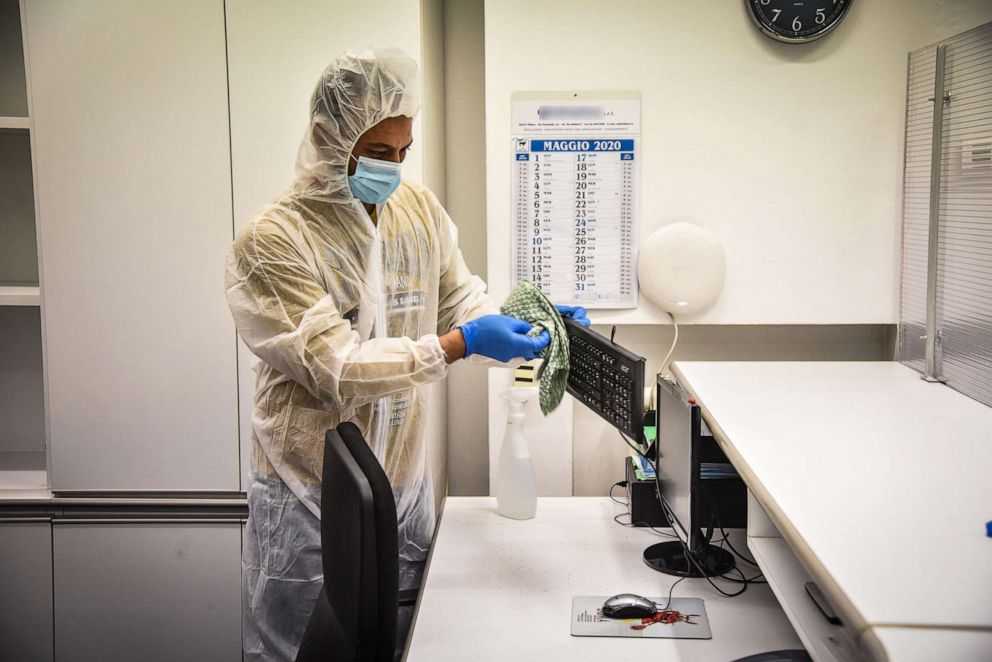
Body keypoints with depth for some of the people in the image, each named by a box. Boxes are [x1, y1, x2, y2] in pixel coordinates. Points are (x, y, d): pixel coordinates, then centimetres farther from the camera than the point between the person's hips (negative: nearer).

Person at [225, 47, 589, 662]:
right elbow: (335, 366, -23)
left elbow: (462, 298, 12)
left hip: (406, 487, 5)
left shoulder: (421, 208, 3)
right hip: (310, 501, -5)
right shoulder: (273, 240, -16)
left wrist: (524, 322, -8)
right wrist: (458, 345, -28)